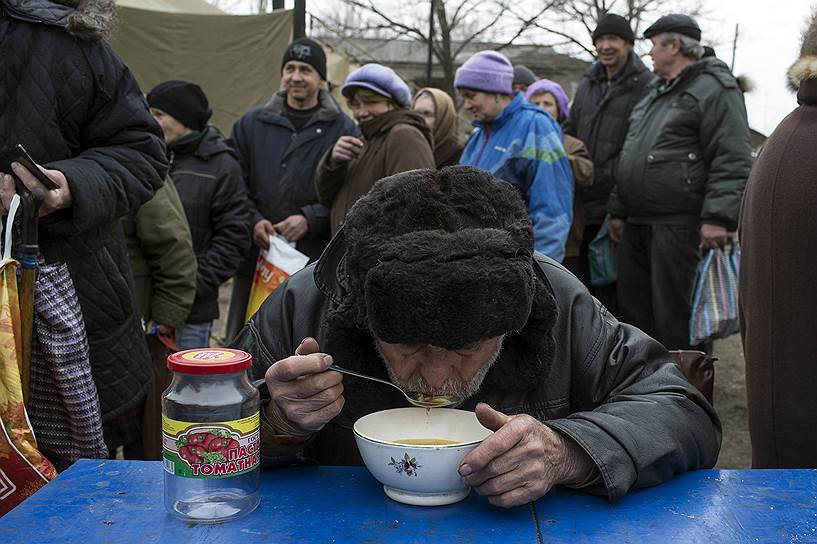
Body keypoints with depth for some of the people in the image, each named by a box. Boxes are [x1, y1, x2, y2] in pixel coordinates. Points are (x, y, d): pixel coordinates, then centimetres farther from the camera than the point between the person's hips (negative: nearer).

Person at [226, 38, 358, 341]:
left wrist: (310, 219, -16)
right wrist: (253, 220, -8)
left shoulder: (343, 131, 3)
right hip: (254, 259, 3)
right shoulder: (251, 124, 12)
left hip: (314, 263, -2)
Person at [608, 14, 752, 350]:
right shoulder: (656, 92, 21)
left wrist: (718, 217, -24)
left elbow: (732, 161, -16)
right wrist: (618, 210, 23)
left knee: (671, 315, -3)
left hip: (677, 225, -9)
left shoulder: (714, 89, -7)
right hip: (635, 223, 9)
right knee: (633, 308, 15)